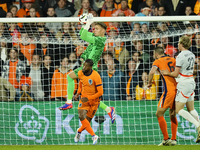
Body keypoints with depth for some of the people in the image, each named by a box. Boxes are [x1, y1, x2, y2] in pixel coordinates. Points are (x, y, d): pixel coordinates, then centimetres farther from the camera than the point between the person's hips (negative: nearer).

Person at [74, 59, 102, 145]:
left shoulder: (96, 76, -22)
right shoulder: (80, 73, -5)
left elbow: (100, 92, -19)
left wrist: (88, 98, -24)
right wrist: (78, 93, 5)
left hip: (94, 100, -3)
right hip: (84, 98, 3)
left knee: (87, 121, 0)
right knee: (81, 116, -19)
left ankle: (79, 131, 34)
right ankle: (93, 136, -12)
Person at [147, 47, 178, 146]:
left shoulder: (158, 61, 1)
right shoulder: (173, 60, 18)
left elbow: (152, 72, -15)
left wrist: (149, 82, -2)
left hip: (169, 91, -6)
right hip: (178, 89, 6)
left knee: (159, 114, 2)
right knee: (173, 115, 16)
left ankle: (166, 139, -3)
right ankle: (173, 139, 11)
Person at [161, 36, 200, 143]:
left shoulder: (181, 56, -17)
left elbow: (175, 74, -16)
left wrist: (167, 73, 2)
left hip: (184, 84, -8)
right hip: (191, 82, 8)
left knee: (179, 110, -5)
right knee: (191, 109, 12)